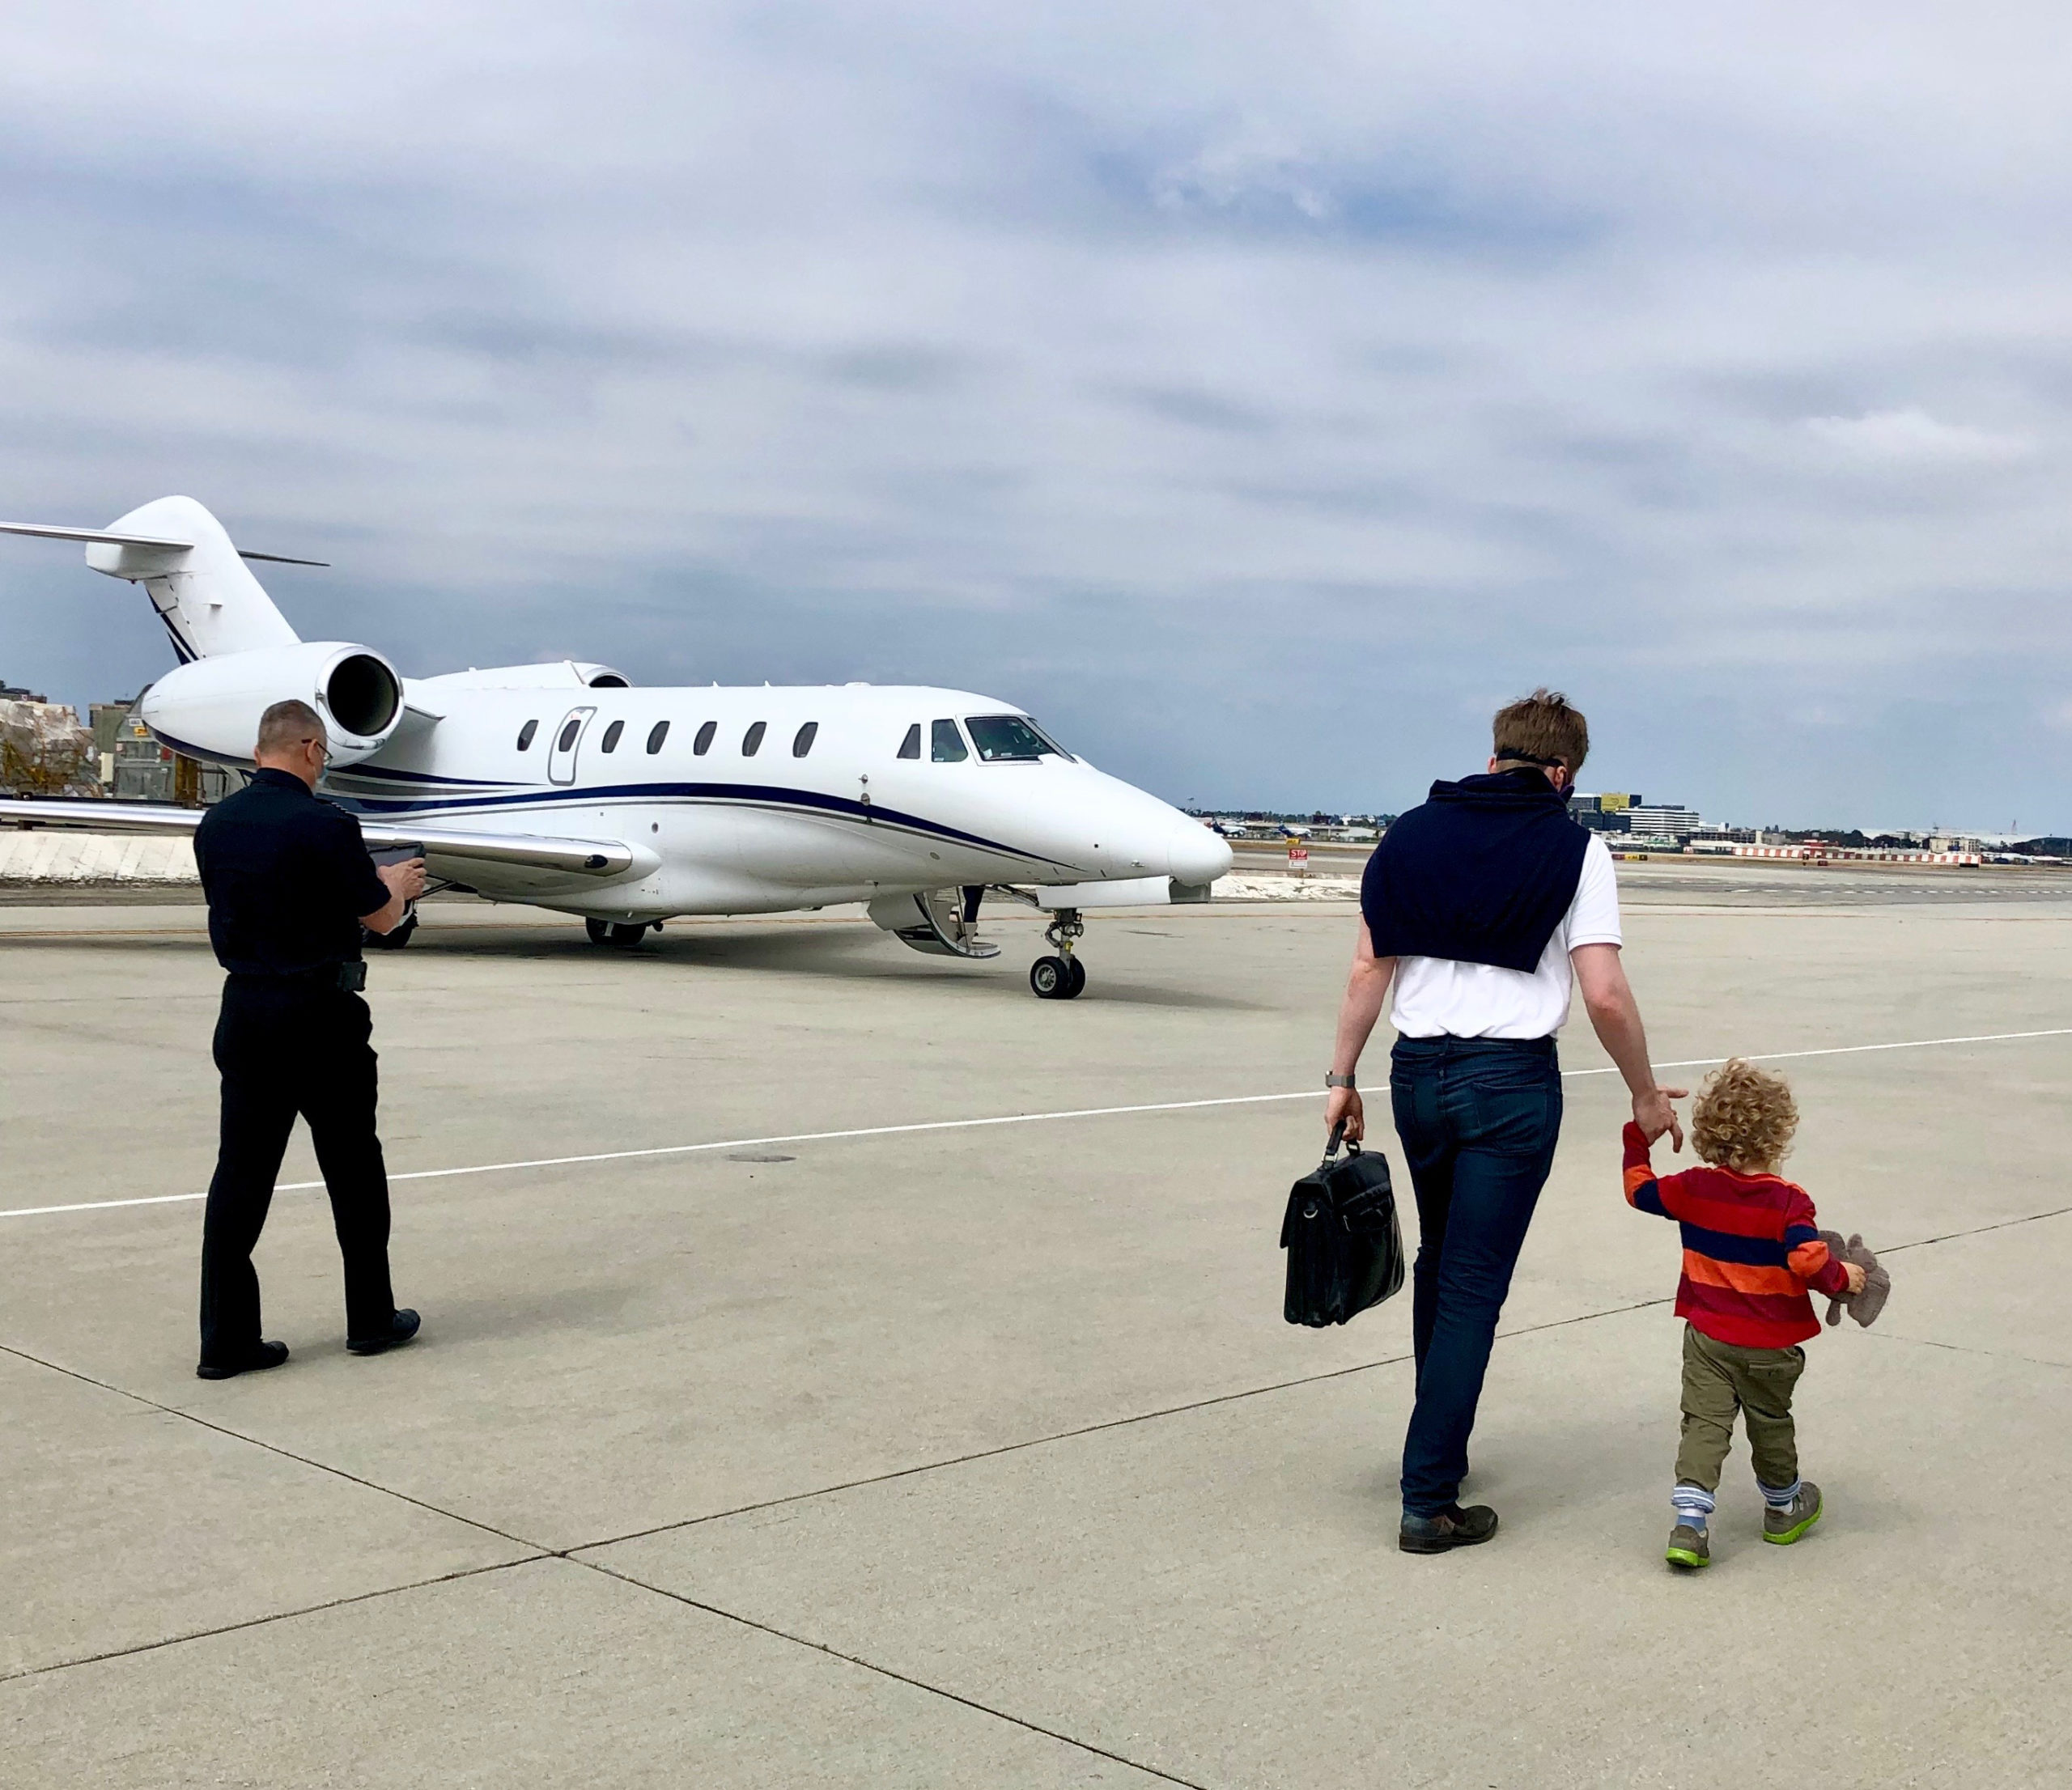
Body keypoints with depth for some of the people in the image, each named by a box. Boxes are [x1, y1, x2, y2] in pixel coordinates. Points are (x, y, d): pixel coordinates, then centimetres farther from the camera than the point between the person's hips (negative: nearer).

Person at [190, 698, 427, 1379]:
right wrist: (397, 884, 18)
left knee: (241, 1171, 6)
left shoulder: (216, 825, 5)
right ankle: (371, 1319, 20)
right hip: (321, 1016, -5)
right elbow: (380, 917, -6)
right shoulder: (325, 825, -15)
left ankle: (226, 1338, 4)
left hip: (245, 1011, 5)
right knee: (353, 1169, 9)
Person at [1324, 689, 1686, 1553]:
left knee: (1439, 1264, 22)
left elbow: (1368, 972, 5)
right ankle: (1429, 1500, 2)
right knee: (1474, 1287, 0)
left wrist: (1342, 1077, 12)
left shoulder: (1410, 833, 7)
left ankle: (1440, 1444, 34)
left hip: (1418, 1071, 4)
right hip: (1512, 1080, -4)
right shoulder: (1574, 848, -4)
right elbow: (1605, 996, -10)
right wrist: (1646, 1095, 2)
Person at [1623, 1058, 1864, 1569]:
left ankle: (1689, 1520, -17)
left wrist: (1638, 1135, 16)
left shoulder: (1693, 1189, -6)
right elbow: (1809, 1260, -25)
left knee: (1704, 1423, 0)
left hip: (1707, 1338, 2)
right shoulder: (1788, 1201, -17)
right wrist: (1843, 1279, -6)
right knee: (1770, 1424, 18)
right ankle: (1783, 1510, 39)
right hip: (1770, 1346, -1)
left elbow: (1639, 1189, 6)